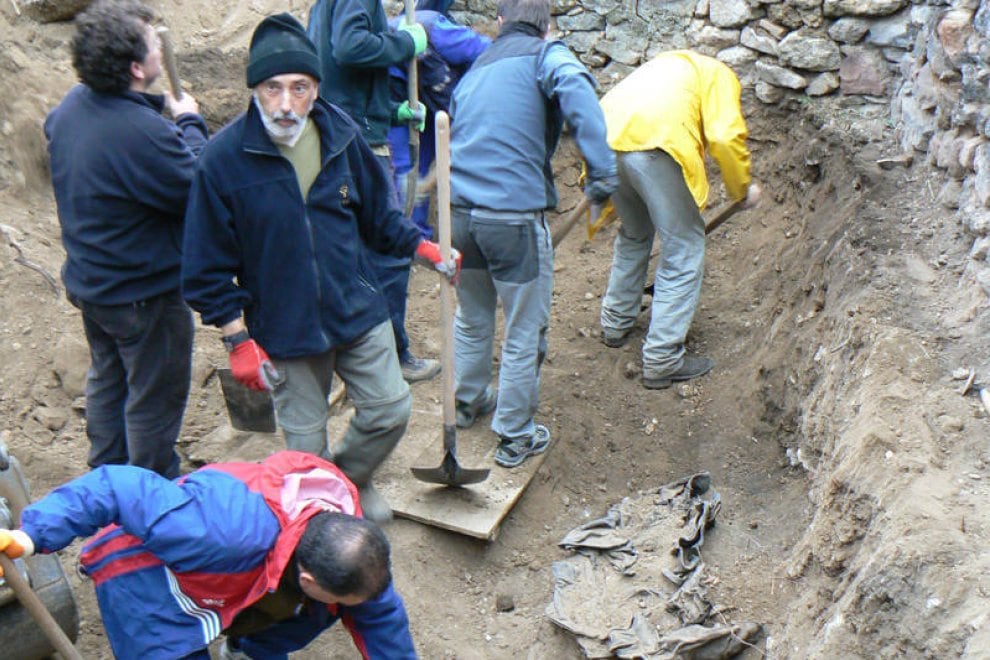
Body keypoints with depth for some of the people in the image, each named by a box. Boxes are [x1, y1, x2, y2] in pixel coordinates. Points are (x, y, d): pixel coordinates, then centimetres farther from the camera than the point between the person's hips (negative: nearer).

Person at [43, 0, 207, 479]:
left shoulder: (70, 106, -3)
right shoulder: (145, 132, -33)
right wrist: (189, 123, -8)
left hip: (89, 280, 9)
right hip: (143, 293, -9)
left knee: (106, 380, 26)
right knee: (154, 398, 10)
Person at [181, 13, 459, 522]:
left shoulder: (341, 135, -5)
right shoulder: (224, 158, -15)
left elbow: (376, 214, 12)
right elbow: (208, 266, -10)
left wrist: (421, 246, 2)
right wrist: (238, 340, -12)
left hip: (358, 310, 3)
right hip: (283, 331, -3)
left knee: (390, 412, 10)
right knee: (306, 445, 11)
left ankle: (349, 479, 41)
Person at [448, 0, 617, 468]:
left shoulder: (475, 69, 21)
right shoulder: (544, 55, 1)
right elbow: (574, 88, -23)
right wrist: (602, 170, -27)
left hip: (459, 213, 6)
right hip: (513, 216, -6)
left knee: (472, 318, 26)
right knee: (524, 333, 9)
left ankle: (468, 402, 45)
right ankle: (515, 438, 21)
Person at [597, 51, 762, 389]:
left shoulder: (667, 65, 40)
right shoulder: (720, 73, 20)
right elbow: (724, 136, -1)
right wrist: (743, 187, 15)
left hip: (606, 141, 7)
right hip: (654, 145, -7)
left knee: (634, 234, 30)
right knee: (684, 251, 6)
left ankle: (615, 324, 41)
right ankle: (662, 361, 7)